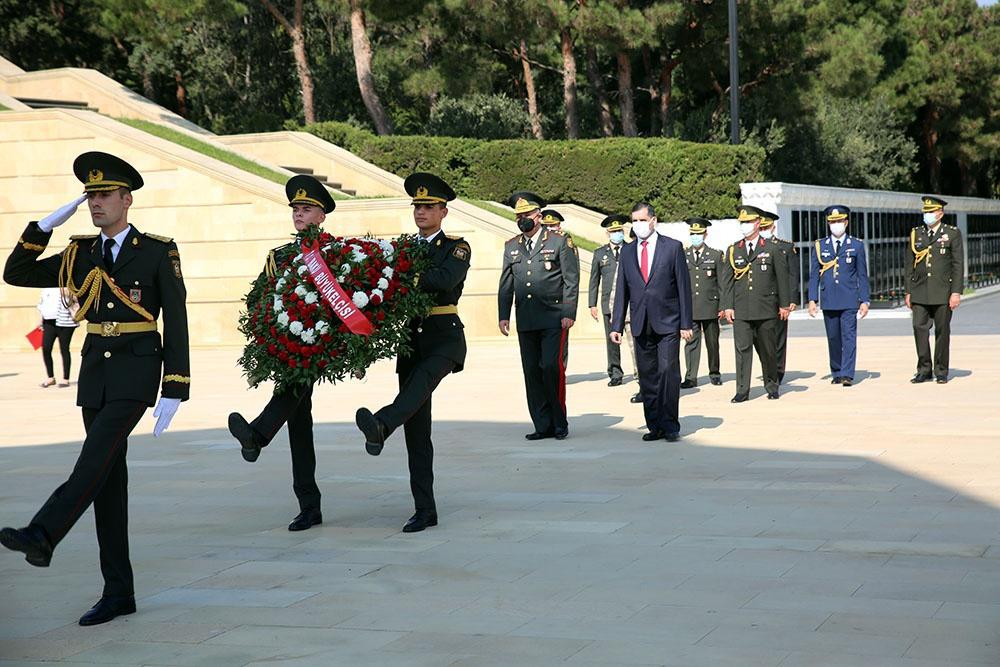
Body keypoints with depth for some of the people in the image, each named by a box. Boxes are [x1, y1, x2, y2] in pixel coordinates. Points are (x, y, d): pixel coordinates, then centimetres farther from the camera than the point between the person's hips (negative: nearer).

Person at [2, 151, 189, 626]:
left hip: (137, 370, -5)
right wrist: (45, 226, 1)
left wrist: (174, 391, -12)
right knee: (109, 478, 3)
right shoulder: (80, 255, 11)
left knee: (97, 455, -26)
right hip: (94, 372, 5)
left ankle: (41, 536, -40)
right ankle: (119, 593, 6)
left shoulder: (159, 252, -3)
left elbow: (176, 323, -6)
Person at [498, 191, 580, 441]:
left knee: (552, 367, -13)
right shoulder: (511, 246, 15)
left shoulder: (560, 241, 1)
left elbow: (571, 280, -2)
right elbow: (506, 284, 15)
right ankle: (543, 426, 9)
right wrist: (503, 315, 6)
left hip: (553, 319, -5)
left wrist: (568, 314, -10)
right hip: (525, 321, 5)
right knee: (532, 372, 3)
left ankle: (560, 423, 1)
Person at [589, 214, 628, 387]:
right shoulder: (600, 254, 12)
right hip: (609, 303, 1)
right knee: (611, 340, 2)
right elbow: (594, 280, 13)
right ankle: (615, 373, 10)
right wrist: (592, 304, 7)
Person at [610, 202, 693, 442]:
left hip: (667, 323, -4)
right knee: (647, 377, 5)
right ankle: (655, 426, 11)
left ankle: (670, 425, -3)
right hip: (641, 325, 4)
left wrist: (686, 323, -5)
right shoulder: (627, 252, 11)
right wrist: (616, 326, 8)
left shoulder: (673, 247, 1)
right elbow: (622, 291, 13)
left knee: (668, 372, -10)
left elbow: (683, 287, 0)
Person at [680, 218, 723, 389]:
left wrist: (722, 306, -1)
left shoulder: (715, 255, 5)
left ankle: (714, 373, 23)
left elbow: (722, 282, 5)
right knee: (691, 341, -5)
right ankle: (691, 377, -6)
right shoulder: (682, 256, 9)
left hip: (710, 306, 0)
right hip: (689, 307, 0)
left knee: (712, 342, 8)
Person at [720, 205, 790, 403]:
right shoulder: (733, 251, 9)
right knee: (742, 348, -6)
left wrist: (784, 305, 2)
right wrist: (727, 306, 1)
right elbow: (727, 280, 8)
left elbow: (782, 278, 5)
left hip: (766, 310, -1)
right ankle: (742, 391, -4)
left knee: (767, 349, 6)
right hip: (741, 310, 1)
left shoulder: (772, 249, 4)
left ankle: (772, 386, 22)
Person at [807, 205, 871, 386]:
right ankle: (836, 373, 19)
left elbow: (862, 275, 5)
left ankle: (847, 375, -11)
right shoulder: (819, 246, 8)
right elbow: (814, 275, 8)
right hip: (828, 301, 2)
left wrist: (865, 301, -1)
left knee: (849, 337, -9)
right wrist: (812, 300, 0)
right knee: (833, 338, 8)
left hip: (849, 300, -2)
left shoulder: (856, 245, 5)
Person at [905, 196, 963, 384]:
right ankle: (924, 370, 5)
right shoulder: (916, 234, 10)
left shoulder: (953, 233, 1)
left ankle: (941, 372, 11)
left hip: (943, 292, -2)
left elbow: (958, 265, -3)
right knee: (919, 328, -4)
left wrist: (956, 292, -9)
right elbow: (909, 264, 12)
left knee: (942, 331, 3)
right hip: (920, 292, 3)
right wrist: (908, 291, 7)